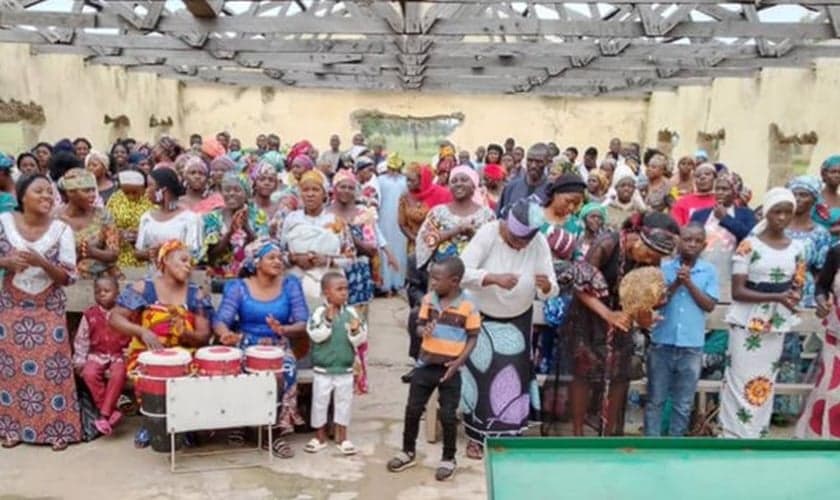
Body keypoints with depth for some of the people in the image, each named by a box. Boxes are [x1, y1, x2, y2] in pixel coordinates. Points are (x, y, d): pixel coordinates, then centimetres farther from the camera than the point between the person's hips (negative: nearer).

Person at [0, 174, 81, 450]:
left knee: (52, 366, -3)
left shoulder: (61, 229, -7)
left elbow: (68, 276, -9)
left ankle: (57, 429, 6)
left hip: (49, 308, -1)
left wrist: (41, 262, -24)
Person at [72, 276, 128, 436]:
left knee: (118, 375, -32)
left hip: (119, 355, -2)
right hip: (96, 355, 2)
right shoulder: (90, 314, 5)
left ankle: (104, 414, -26)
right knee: (89, 374, -28)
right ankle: (112, 411, -19)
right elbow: (81, 339, 7)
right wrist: (80, 361, 1)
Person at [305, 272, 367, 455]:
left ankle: (342, 437, 25)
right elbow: (316, 336, -21)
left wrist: (355, 331, -23)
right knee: (320, 401, 10)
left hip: (345, 369, 3)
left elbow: (360, 340, -3)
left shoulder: (351, 312, -3)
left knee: (344, 401, 11)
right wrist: (328, 320, -30)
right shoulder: (320, 312, -12)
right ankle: (320, 436, 26)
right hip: (323, 369, -2)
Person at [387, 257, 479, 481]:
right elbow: (419, 326, 7)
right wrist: (424, 330, -17)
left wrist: (458, 362, -16)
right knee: (413, 409, 10)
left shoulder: (468, 306, -13)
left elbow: (473, 338, -7)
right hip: (425, 365, 4)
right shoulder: (428, 299, -1)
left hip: (450, 369, -4)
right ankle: (408, 452, 29)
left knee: (448, 415, 4)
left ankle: (448, 459, 23)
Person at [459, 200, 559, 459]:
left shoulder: (540, 243, -16)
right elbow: (462, 272, -33)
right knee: (480, 376, 5)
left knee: (513, 377, 5)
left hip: (518, 320, 2)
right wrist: (494, 278, -48)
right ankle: (476, 437, 20)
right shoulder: (487, 234, -24)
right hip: (482, 317, -2)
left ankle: (509, 436, 21)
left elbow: (550, 292, -17)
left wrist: (546, 285, -40)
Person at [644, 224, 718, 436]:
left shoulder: (709, 271, 1)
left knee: (684, 403, 10)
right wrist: (676, 283, -16)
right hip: (662, 342, -1)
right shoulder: (664, 267, -1)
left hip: (691, 346, 1)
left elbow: (710, 305, -4)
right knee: (655, 399, 8)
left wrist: (689, 283, -13)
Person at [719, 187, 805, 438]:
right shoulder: (749, 245, -9)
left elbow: (797, 286, 13)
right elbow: (738, 291, -13)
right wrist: (777, 297, -22)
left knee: (765, 380, 11)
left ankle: (756, 434, 22)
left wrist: (795, 296, -11)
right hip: (749, 322, -5)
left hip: (777, 323, 5)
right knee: (742, 379, -3)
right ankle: (736, 435, 8)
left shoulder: (796, 248, 6)